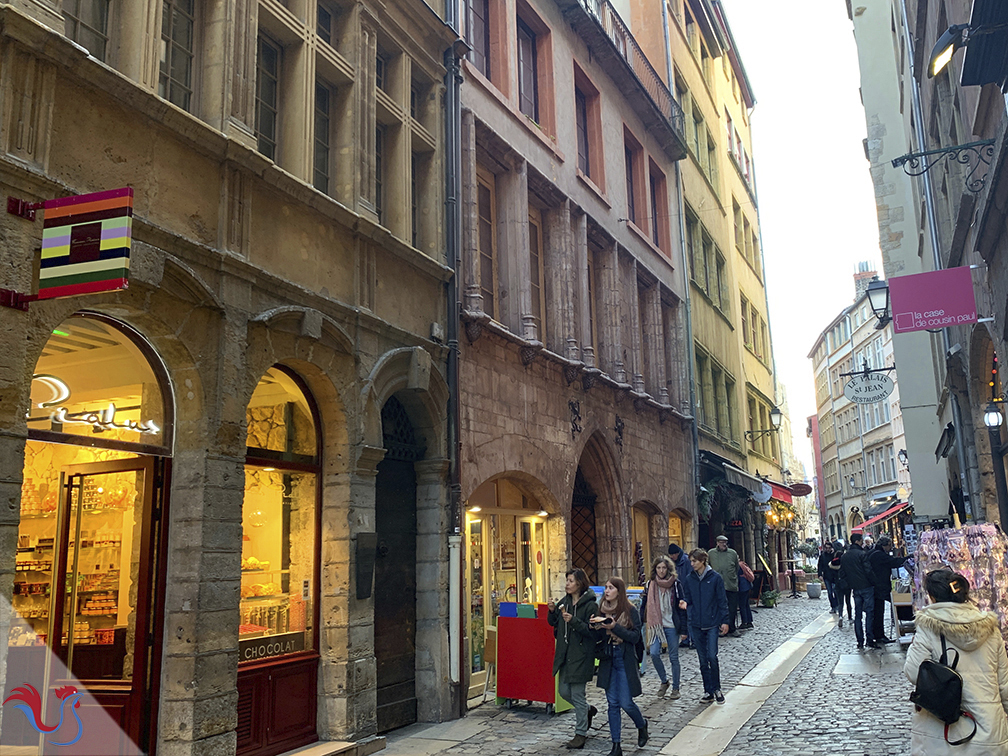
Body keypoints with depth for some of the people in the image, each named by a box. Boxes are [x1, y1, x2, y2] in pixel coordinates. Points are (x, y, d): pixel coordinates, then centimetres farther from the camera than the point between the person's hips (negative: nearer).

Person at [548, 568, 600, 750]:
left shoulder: (590, 605, -13)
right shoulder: (564, 602, 7)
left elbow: (592, 631, -18)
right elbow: (553, 623, 14)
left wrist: (573, 621, -27)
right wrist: (552, 611, -5)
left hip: (581, 655, -7)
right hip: (565, 653, 7)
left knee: (577, 694, -1)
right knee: (564, 691, 14)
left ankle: (581, 734, 13)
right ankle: (587, 710, 40)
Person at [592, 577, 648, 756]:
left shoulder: (630, 611, -8)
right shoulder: (604, 611, 6)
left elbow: (635, 637, -13)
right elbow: (599, 637, 8)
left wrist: (615, 627, -23)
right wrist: (597, 627, -13)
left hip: (625, 662, -4)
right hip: (608, 661, 4)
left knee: (626, 703, -1)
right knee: (612, 704, 6)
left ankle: (642, 725, 31)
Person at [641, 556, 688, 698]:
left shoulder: (675, 584, -4)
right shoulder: (650, 585, 3)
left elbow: (682, 607, -2)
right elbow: (644, 605, 8)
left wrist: (683, 629, -5)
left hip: (672, 626, -2)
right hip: (656, 625, 2)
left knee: (673, 657, 5)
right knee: (654, 653, -11)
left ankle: (675, 688, 20)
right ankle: (664, 681, 12)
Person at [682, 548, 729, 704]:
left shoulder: (715, 577, -5)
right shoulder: (689, 579, 4)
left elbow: (722, 600, -1)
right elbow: (689, 600, 11)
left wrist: (724, 621, -3)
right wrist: (684, 604, -12)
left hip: (712, 624, -4)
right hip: (696, 625, 4)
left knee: (712, 657, -10)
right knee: (703, 660, 9)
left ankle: (716, 689, 9)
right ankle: (708, 691, 19)